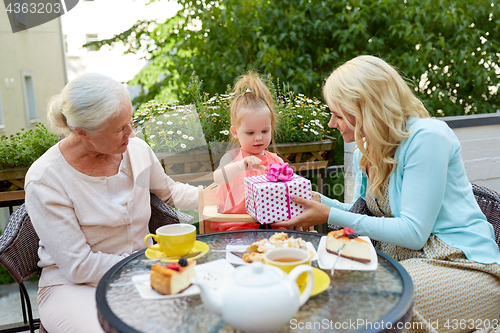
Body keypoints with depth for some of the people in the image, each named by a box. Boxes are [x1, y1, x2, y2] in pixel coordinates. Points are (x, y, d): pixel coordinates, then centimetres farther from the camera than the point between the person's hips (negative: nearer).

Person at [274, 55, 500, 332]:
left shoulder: (427, 136, -18)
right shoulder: (365, 151, 7)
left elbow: (412, 233, -20)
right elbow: (364, 214, 14)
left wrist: (331, 216, -20)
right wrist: (314, 199, 1)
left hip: (462, 266, -7)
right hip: (401, 258, 7)